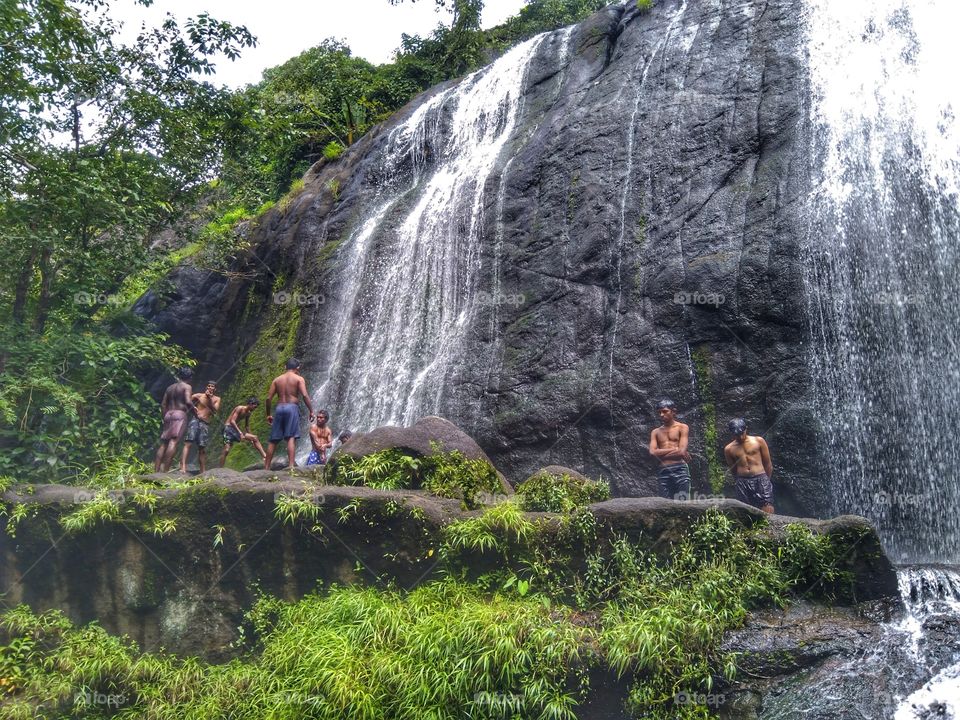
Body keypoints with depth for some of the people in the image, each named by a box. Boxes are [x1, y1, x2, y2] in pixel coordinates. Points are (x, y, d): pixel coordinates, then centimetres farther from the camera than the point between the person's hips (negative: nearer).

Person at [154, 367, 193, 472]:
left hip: (168, 414, 7)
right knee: (173, 441, -15)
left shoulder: (170, 388, 21)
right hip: (180, 414, -7)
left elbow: (163, 404, 18)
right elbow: (187, 402, -14)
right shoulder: (187, 387, 1)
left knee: (164, 443, 7)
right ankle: (165, 470, -25)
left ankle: (156, 470, 2)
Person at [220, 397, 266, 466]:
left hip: (236, 430, 8)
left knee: (255, 438, -2)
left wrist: (250, 438, 18)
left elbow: (246, 426, 20)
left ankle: (264, 456, -6)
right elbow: (232, 421, -24)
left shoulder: (248, 413, 9)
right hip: (228, 428, -8)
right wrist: (240, 433, -32)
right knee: (226, 450, -16)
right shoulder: (240, 408, -15)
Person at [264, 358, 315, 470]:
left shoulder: (277, 379, 15)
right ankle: (291, 464, -21)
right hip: (292, 407, -4)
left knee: (273, 440, 8)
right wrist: (311, 410, -6)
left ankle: (266, 467, 10)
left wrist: (268, 414, 16)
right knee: (291, 438, -9)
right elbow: (305, 395, -10)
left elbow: (269, 398, 9)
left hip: (279, 408, 4)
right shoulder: (298, 379, 4)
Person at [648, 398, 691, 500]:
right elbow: (652, 452, 1)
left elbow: (682, 451, -6)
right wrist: (673, 450, -7)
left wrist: (661, 453, -1)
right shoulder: (656, 432, 16)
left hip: (680, 469, -4)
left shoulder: (682, 427, 6)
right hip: (663, 471, 4)